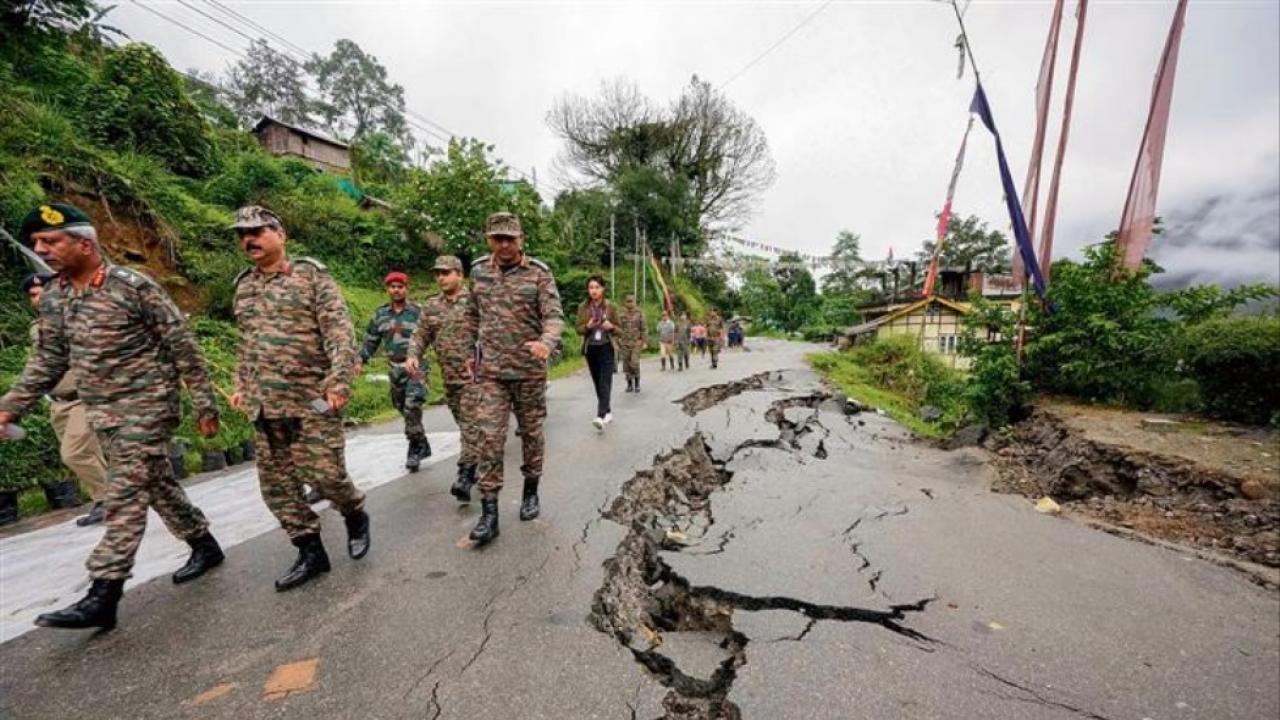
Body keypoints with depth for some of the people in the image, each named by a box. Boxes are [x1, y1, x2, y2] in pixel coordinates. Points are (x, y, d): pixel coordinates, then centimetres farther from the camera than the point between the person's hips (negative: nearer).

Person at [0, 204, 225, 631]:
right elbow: (48, 360, 18)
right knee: (157, 484, 14)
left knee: (125, 498, -7)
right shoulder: (53, 297, 8)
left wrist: (205, 405, -13)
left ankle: (103, 597, -1)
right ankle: (204, 546, 29)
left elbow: (184, 347, -13)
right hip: (100, 413, 8)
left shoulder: (135, 287, -13)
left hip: (146, 406, -7)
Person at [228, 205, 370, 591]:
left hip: (312, 400, -7)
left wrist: (338, 383, -22)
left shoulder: (311, 275, -4)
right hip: (264, 406, 7)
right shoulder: (244, 285, 16)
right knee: (276, 483, 8)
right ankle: (310, 552, 20)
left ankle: (356, 516, 24)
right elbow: (247, 343, 26)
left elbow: (341, 333, -13)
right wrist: (242, 386, 19)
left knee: (324, 474, -6)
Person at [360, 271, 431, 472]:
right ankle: (423, 446, 26)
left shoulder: (417, 312, -2)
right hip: (395, 368, 5)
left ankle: (415, 450, -1)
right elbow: (371, 339, 18)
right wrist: (361, 361, 13)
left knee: (412, 409, -14)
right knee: (403, 409, 11)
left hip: (416, 367, -5)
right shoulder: (380, 314, 11)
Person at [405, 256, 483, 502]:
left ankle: (466, 476, -6)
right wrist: (413, 355, -4)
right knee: (465, 425, 15)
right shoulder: (431, 305, 11)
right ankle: (479, 462, 31)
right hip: (449, 377, 6)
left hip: (474, 374, -6)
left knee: (472, 425, -8)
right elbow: (421, 335, 14)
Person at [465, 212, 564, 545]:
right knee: (490, 439, -3)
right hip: (490, 371, 2)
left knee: (531, 433, 12)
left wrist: (547, 342, -36)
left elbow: (554, 315, -16)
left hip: (530, 370, -2)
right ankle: (489, 513, 5)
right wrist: (472, 352, 21)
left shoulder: (539, 273, -6)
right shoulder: (478, 270, 6)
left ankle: (531, 491, 33)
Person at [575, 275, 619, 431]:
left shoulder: (611, 306, -1)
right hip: (591, 349, 3)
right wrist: (588, 326, -17)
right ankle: (608, 412, 26)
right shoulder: (583, 307, 2)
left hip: (607, 348, -3)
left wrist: (611, 326, -18)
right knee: (598, 383, 10)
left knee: (605, 383, -13)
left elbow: (618, 328, 4)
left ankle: (601, 416, -21)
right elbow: (578, 330, 3)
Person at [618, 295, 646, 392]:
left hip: (636, 342, -2)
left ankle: (637, 383, 7)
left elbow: (644, 328, 0)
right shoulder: (622, 314, 4)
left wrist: (645, 342, -6)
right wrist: (617, 342, 5)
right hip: (625, 343, 2)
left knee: (634, 363, -13)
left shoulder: (639, 313, 0)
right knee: (626, 364, 3)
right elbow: (618, 329, 8)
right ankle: (629, 384, 16)